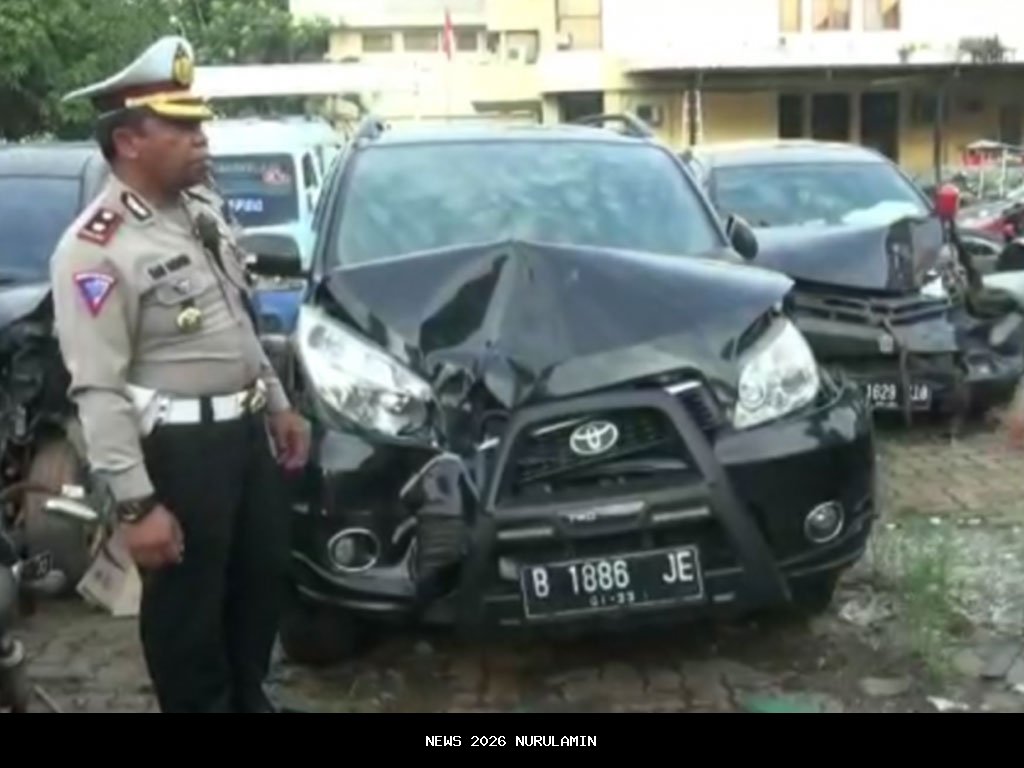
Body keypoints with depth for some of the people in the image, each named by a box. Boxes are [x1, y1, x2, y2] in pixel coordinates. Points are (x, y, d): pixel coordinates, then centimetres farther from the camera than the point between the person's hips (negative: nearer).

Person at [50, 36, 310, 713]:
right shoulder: (95, 249, -18)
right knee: (187, 607, 7)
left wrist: (279, 405, 18)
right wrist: (134, 504, -23)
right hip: (178, 446, -8)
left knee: (264, 577, 21)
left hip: (248, 428, 9)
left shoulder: (202, 208, 8)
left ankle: (249, 700, 42)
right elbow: (98, 390, -21)